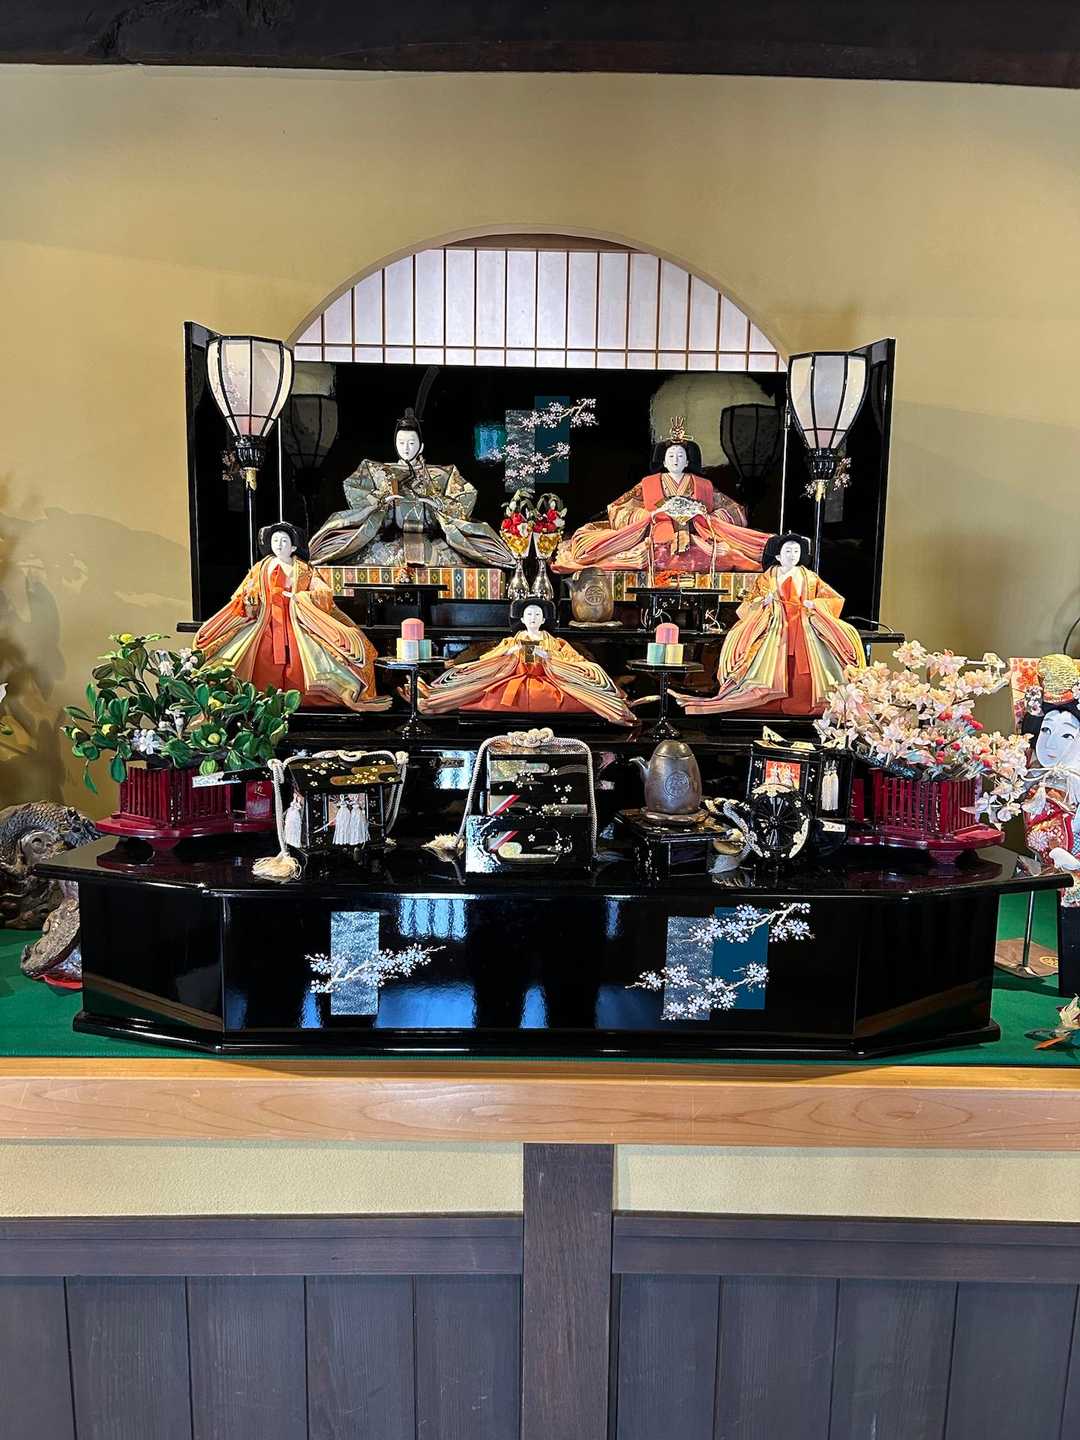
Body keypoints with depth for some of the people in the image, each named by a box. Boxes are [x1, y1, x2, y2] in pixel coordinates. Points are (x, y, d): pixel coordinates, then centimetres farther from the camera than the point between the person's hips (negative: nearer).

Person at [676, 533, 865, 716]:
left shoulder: (809, 577, 11)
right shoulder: (767, 578, 11)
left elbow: (834, 599, 12)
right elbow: (750, 602, 11)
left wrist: (814, 604, -6)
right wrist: (764, 601, -9)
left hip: (803, 628, 0)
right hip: (775, 627, 0)